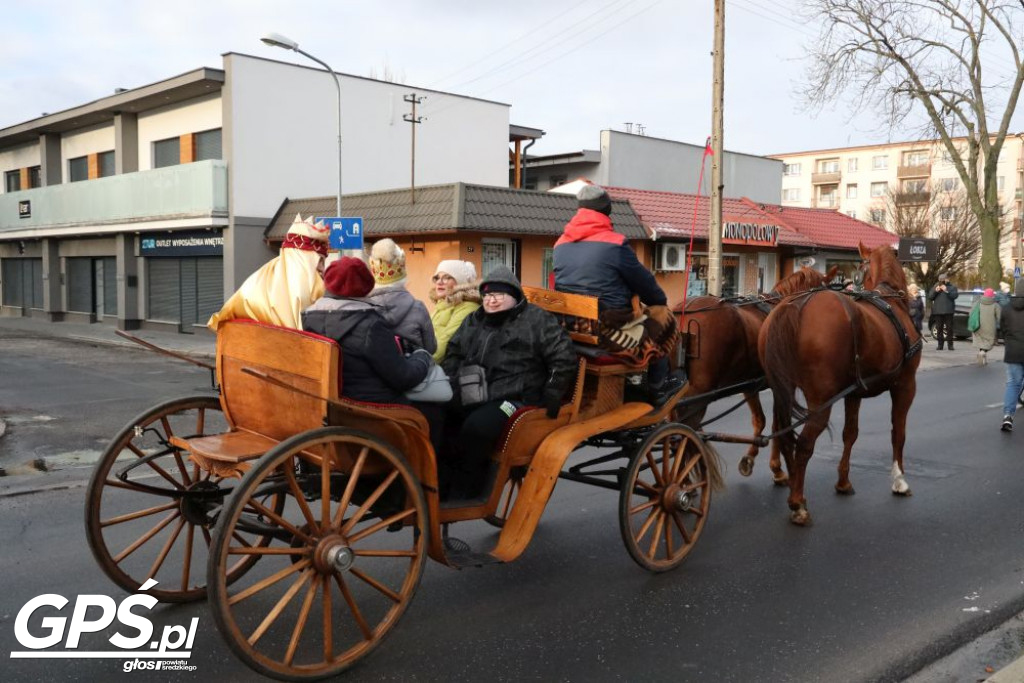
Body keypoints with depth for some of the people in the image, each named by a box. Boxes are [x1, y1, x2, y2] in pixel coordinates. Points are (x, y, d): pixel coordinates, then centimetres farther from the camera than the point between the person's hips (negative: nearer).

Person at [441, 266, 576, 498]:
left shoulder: (536, 320, 4)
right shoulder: (473, 321, 23)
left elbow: (563, 360, 0)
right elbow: (453, 354, 30)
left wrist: (549, 399, -5)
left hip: (512, 398, -6)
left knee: (476, 426, -34)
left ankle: (463, 488, -15)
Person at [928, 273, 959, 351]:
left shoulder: (952, 286, 6)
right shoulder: (936, 286, 15)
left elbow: (955, 295, -10)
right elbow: (930, 297, 9)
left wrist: (947, 291, -19)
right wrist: (935, 291, -6)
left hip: (948, 311, -2)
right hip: (938, 311, 2)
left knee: (949, 328, -2)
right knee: (939, 328, 1)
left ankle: (950, 344, 2)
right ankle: (940, 344, 5)